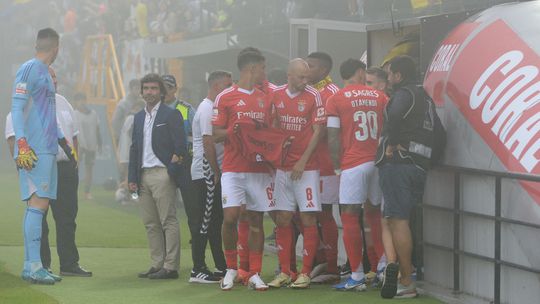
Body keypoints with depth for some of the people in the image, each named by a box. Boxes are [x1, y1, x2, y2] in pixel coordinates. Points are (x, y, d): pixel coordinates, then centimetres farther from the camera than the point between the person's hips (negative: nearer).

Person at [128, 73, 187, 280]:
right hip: (143, 175, 7)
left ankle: (170, 267, -6)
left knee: (168, 222, -6)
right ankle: (157, 264, 12)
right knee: (150, 223, 7)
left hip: (162, 174, -7)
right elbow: (134, 148, 18)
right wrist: (132, 178, 12)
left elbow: (180, 145, -5)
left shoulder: (171, 115, -2)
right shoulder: (139, 117, 18)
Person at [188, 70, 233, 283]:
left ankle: (221, 267, 18)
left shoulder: (212, 108, 18)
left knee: (215, 222, 13)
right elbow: (208, 144, -19)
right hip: (207, 173, -10)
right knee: (203, 223, -7)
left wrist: (217, 172, 14)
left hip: (211, 174, 10)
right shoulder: (208, 109, -14)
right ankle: (198, 270, -5)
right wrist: (216, 173, -16)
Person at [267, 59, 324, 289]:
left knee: (308, 219, -4)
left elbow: (317, 131, -5)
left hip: (306, 168, -4)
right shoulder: (276, 96, 6)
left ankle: (306, 273, 2)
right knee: (282, 219, 4)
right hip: (282, 166, 4)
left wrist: (303, 161, -9)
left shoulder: (313, 96, -4)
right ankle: (284, 272, 11)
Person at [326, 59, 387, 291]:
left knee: (350, 218, 0)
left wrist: (339, 163, 7)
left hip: (353, 164, -4)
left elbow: (333, 139, -3)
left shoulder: (336, 99, 0)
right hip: (378, 162, 4)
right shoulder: (380, 97, 9)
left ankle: (357, 277, -1)